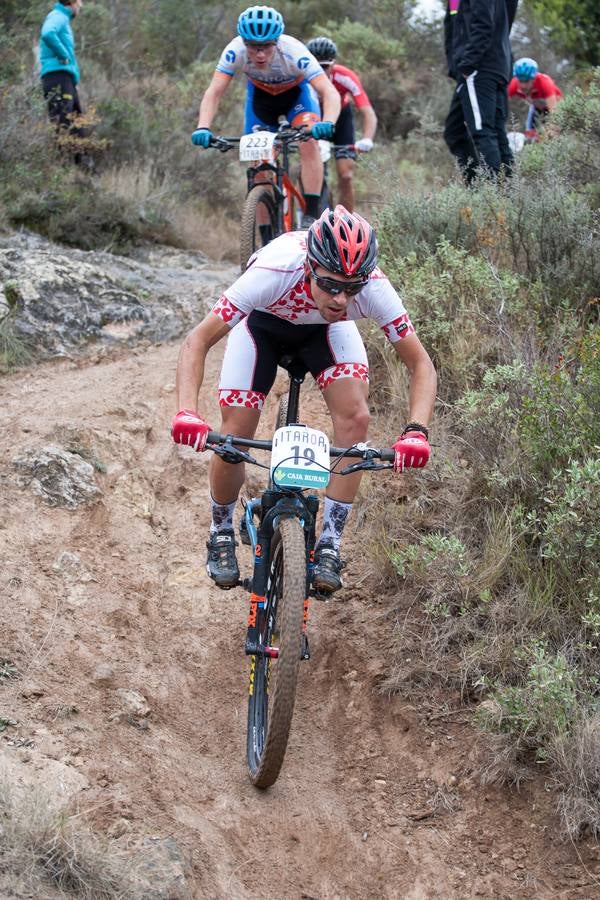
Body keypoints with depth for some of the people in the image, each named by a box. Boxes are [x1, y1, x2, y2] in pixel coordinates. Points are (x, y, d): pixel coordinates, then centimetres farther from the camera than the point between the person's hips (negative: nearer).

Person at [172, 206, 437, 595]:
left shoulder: (374, 287, -38)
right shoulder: (274, 272, -43)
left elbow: (421, 364, -28)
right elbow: (198, 341, -38)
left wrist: (416, 431, -46)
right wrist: (187, 413, -52)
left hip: (326, 329, 1)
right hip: (263, 321, -1)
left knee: (355, 417, -22)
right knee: (234, 437, -11)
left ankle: (329, 545, -10)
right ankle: (222, 535, 19)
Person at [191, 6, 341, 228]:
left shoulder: (293, 52, -38)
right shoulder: (235, 51, -33)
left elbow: (330, 93, -44)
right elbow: (213, 92, -35)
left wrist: (327, 123, -63)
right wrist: (203, 128, -52)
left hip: (296, 92, -2)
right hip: (260, 95, 2)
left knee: (309, 143, -28)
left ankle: (311, 216, -23)